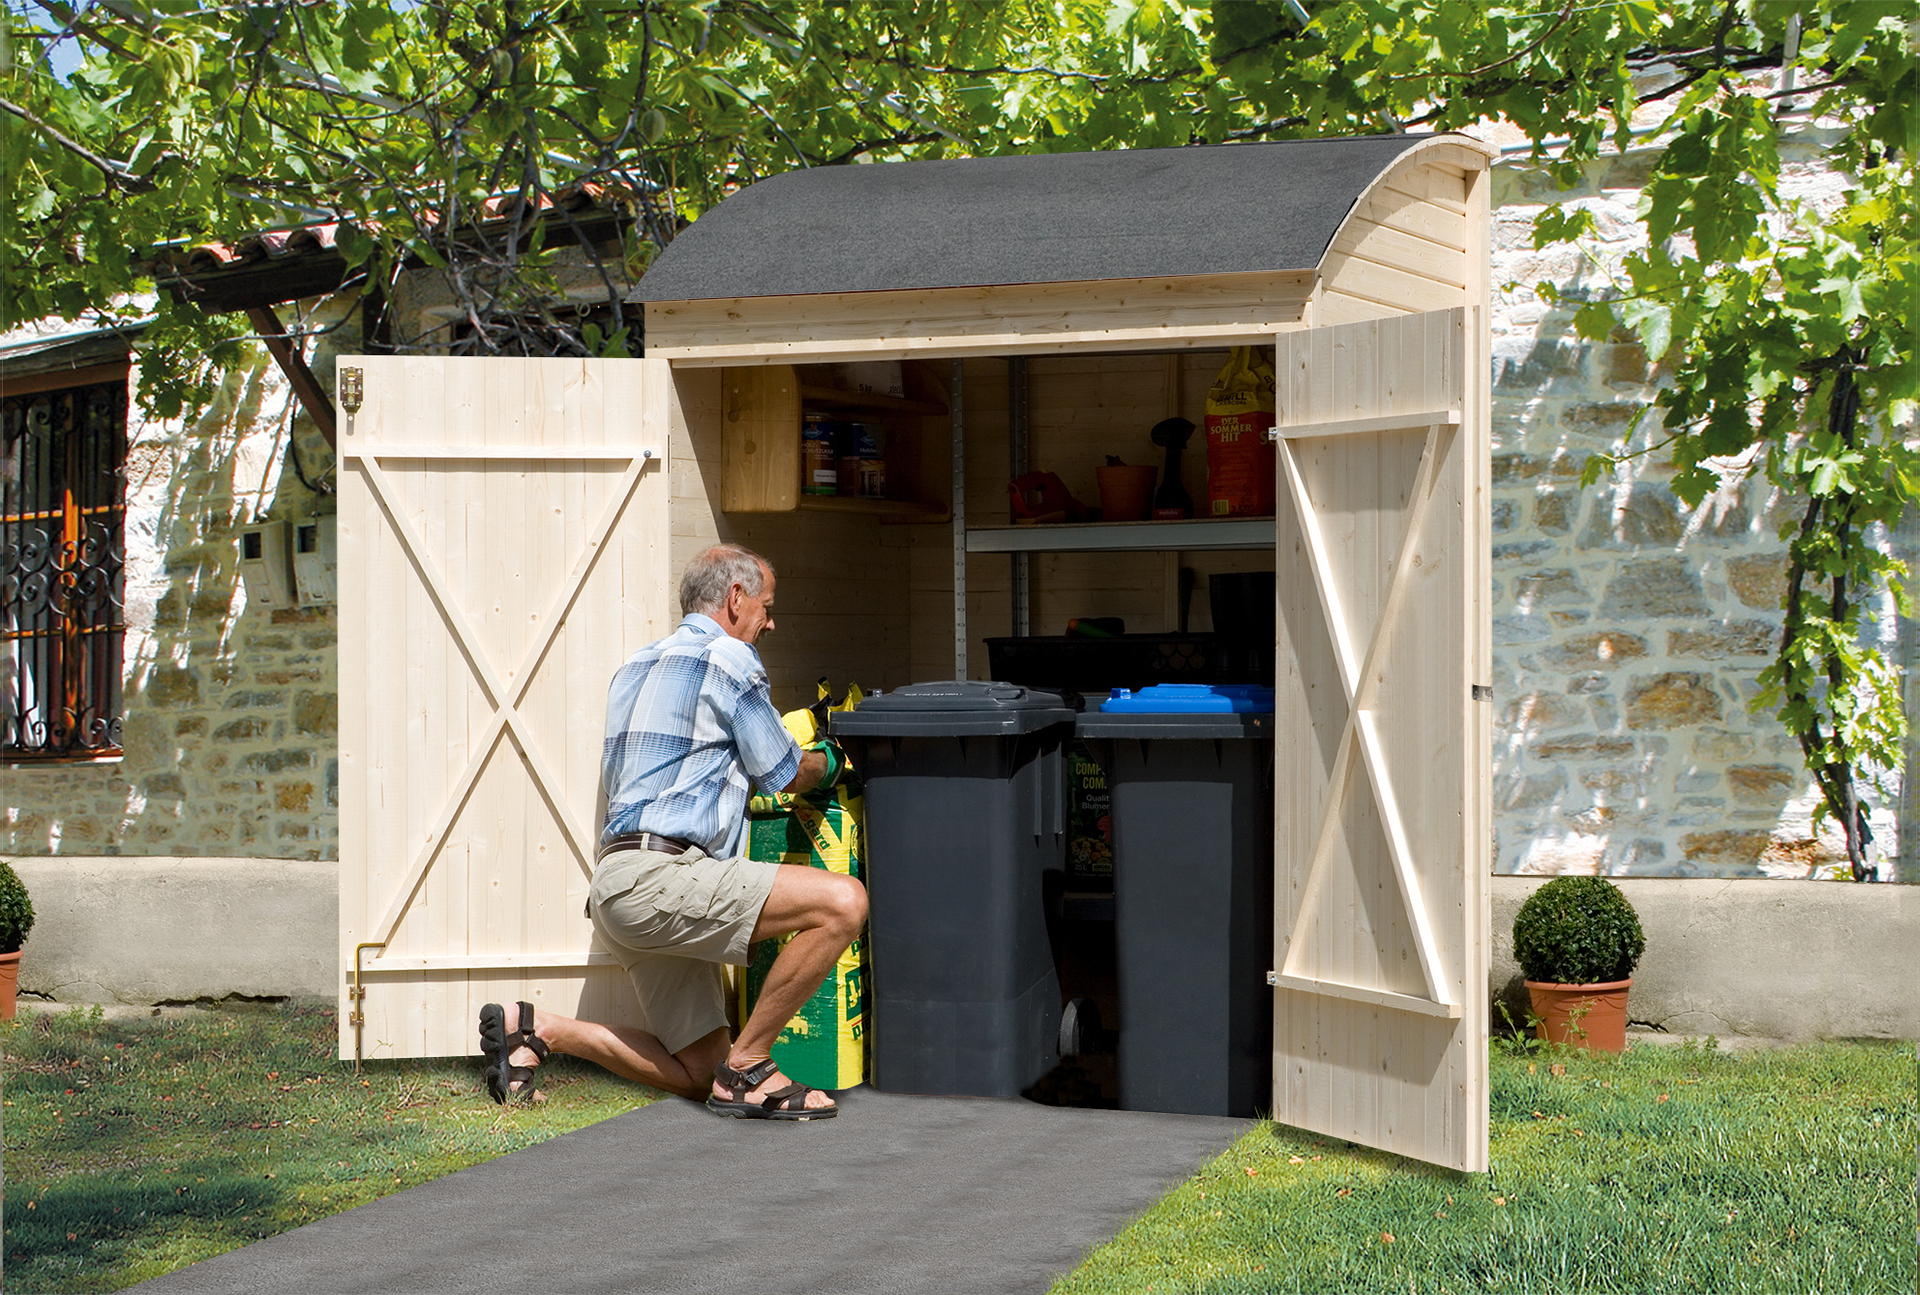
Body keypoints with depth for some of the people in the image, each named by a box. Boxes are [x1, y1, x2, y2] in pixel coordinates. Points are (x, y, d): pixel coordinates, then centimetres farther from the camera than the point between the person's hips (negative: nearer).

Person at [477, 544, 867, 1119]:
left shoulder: (636, 667, 26)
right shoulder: (727, 658, -2)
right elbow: (783, 773, 4)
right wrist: (828, 764, 28)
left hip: (617, 887, 10)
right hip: (656, 877, -10)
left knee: (700, 1072, 12)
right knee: (843, 902, -21)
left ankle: (535, 1029, 10)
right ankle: (747, 1067, -14)